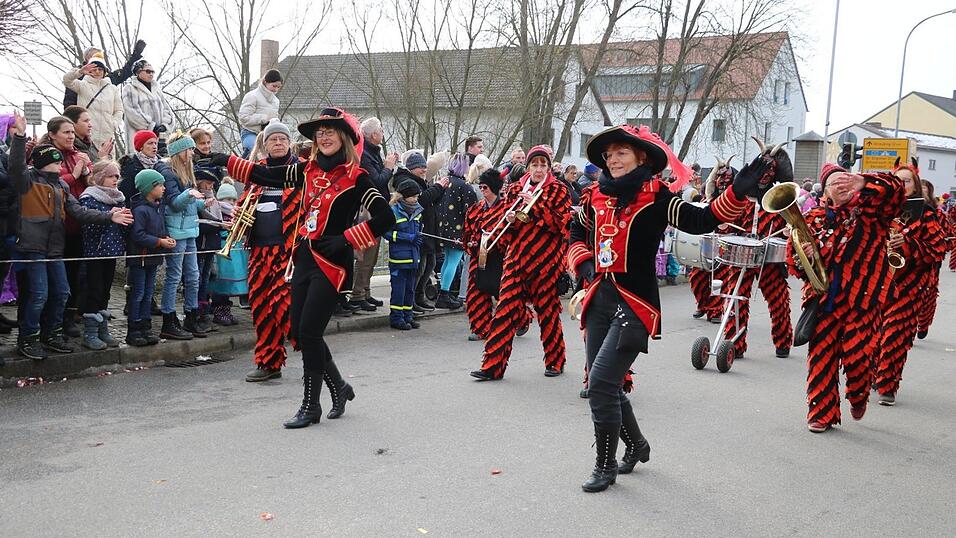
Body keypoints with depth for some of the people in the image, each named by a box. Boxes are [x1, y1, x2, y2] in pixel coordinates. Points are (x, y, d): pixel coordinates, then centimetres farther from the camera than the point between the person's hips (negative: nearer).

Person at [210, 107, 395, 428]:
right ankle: (339, 387, 27)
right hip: (304, 259, 7)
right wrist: (228, 161, 13)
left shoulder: (355, 178, -8)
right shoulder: (309, 170, 9)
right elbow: (265, 175, 16)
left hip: (331, 263, -7)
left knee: (309, 333, -6)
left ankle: (310, 406, 9)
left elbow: (385, 218, -15)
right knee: (299, 333, 8)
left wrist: (344, 240, -17)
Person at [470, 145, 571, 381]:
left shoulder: (558, 190, 2)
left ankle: (555, 361, 25)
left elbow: (561, 223, -9)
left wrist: (536, 205, -16)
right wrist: (510, 219, -5)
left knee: (547, 309, 6)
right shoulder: (515, 189, 12)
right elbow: (505, 226, 18)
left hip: (546, 257, -3)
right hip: (517, 255, 3)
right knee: (506, 307, -5)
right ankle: (493, 365, -4)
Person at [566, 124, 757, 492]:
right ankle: (636, 444, 38)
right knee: (602, 386, 13)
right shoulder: (597, 196, 7)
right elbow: (577, 234, 23)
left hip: (634, 305, -6)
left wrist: (738, 192, -31)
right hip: (599, 299, 6)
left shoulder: (656, 197, -8)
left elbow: (701, 221, -19)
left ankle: (606, 465, 5)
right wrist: (583, 262, 4)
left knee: (601, 382, -13)